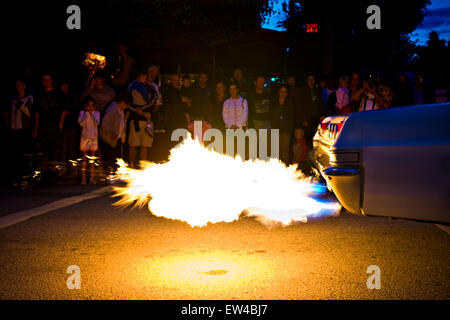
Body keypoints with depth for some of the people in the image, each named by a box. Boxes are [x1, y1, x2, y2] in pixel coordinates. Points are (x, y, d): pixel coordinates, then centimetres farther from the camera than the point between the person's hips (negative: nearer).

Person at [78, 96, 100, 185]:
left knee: (92, 158, 5)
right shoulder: (82, 112, 1)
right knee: (84, 158, 0)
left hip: (94, 137, 1)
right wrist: (86, 113, -12)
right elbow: (81, 123, -13)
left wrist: (92, 113, -12)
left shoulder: (96, 113, 5)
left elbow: (97, 123, -9)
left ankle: (92, 178, 9)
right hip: (85, 137, -1)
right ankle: (83, 178, 3)